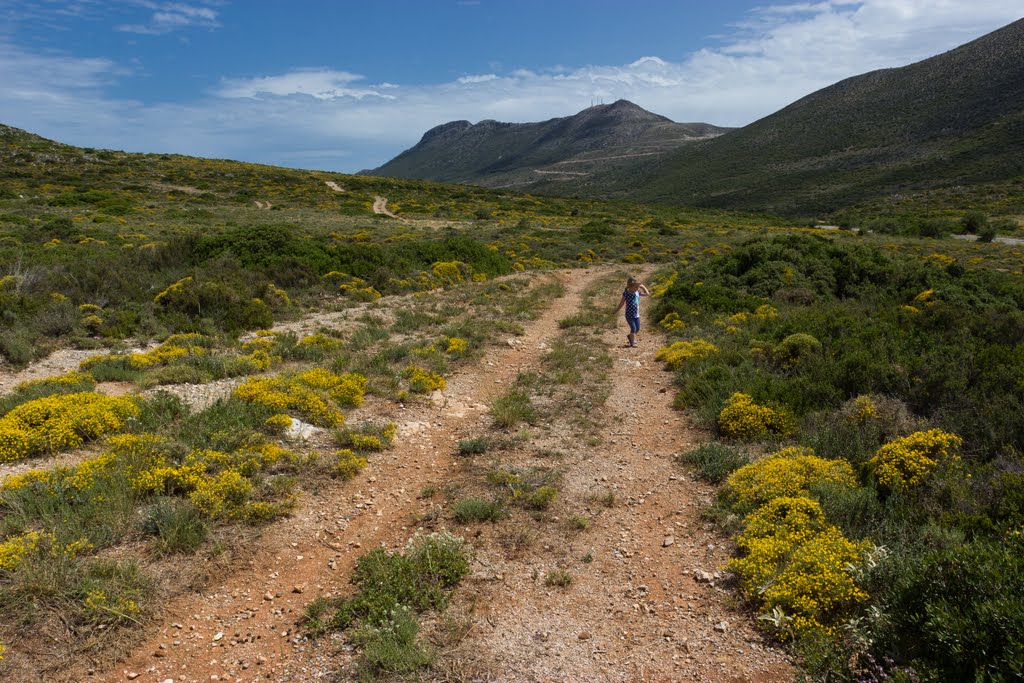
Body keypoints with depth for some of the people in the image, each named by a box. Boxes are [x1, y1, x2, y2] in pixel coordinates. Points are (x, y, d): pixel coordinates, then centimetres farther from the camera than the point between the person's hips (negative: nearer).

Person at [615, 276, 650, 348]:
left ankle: (630, 336, 38)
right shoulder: (626, 293, -15)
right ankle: (633, 342, 5)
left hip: (636, 315, 6)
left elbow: (647, 294, 7)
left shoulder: (638, 292, -1)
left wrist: (643, 287, 3)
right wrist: (617, 310, 1)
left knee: (637, 329, 12)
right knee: (633, 328, -9)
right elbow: (622, 303, -5)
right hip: (629, 315, -5)